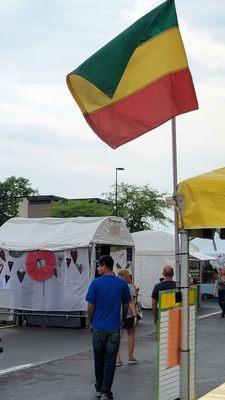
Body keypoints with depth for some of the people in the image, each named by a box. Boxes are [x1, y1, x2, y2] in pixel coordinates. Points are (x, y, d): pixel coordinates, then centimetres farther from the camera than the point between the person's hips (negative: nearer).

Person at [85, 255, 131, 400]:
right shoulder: (122, 283, -2)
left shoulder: (96, 283, -8)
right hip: (114, 328, 0)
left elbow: (90, 306, -5)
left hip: (98, 328, 0)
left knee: (99, 359, 14)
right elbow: (126, 306, 7)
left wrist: (90, 323, 10)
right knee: (110, 361, 4)